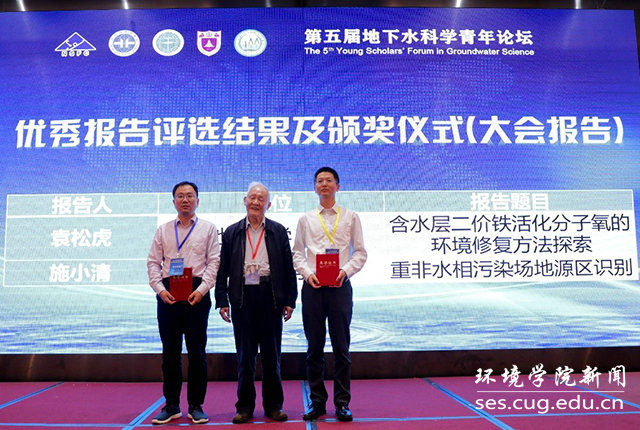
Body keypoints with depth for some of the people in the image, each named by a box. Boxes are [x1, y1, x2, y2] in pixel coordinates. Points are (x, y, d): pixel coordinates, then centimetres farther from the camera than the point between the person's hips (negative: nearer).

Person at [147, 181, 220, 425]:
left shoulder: (208, 229, 9)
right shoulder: (163, 231, 16)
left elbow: (214, 261, 1)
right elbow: (153, 262, 10)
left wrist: (201, 290, -12)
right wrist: (160, 289, -5)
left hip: (196, 293, -2)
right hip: (168, 293, 2)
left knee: (197, 351, 0)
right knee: (170, 352, 6)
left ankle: (196, 406, 11)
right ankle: (171, 406, 16)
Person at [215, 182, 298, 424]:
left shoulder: (278, 231, 7)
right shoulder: (231, 233, 9)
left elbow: (288, 268, 6)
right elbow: (223, 270, 8)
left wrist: (290, 301, 0)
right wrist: (222, 301, 1)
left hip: (270, 297, 0)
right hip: (242, 297, 0)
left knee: (272, 354, 6)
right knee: (245, 355, 5)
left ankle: (273, 405, 18)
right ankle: (245, 406, 17)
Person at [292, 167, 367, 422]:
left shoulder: (350, 217, 10)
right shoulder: (305, 219, 13)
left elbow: (360, 252, 7)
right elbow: (297, 252, 11)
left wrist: (346, 270, -10)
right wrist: (307, 273, -6)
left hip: (340, 286, -1)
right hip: (312, 286, 1)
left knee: (341, 346, 1)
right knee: (314, 346, 5)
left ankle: (342, 403, 12)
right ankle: (317, 401, 16)